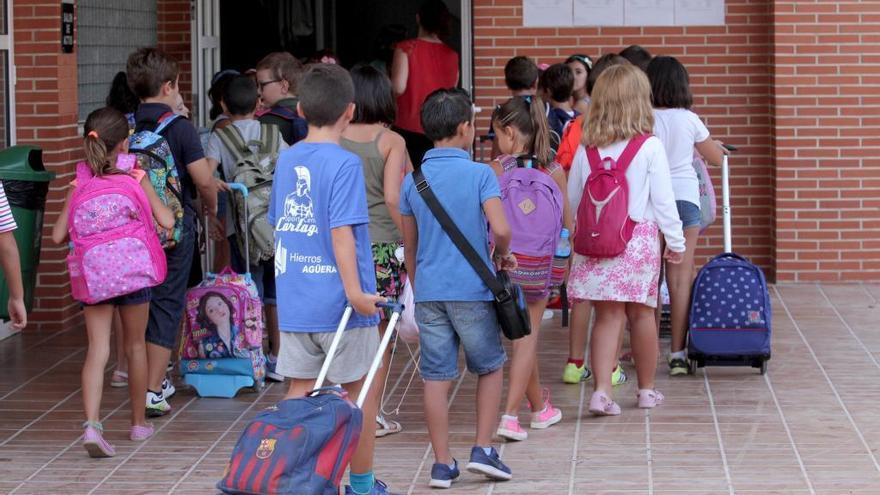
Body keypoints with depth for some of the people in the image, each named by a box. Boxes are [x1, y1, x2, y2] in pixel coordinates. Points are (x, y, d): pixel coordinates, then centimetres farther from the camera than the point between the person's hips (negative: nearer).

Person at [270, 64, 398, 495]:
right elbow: (342, 232, -21)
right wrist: (355, 291, -22)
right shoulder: (344, 163, -13)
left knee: (299, 391, 9)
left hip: (293, 301, 6)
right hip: (337, 301, -6)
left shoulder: (286, 160, 7)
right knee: (360, 392, 9)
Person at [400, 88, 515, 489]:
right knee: (490, 368, 15)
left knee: (436, 377, 5)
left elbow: (410, 245, 12)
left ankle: (442, 464, 7)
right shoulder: (480, 175, -7)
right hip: (473, 289, -3)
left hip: (428, 291, 3)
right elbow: (501, 230, -17)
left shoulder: (413, 181, 6)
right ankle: (482, 450, 8)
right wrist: (502, 256, 5)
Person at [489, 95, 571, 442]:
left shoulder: (497, 169, -8)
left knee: (523, 334, 19)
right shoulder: (554, 172, -4)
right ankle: (510, 415, 0)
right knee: (527, 336, 11)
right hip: (538, 265, -1)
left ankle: (539, 406, 35)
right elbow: (568, 222, 5)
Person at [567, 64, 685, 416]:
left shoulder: (587, 149, 1)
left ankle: (602, 390, -13)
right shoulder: (650, 147, -8)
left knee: (607, 316, 2)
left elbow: (572, 200, 7)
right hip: (639, 237, -2)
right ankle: (647, 389, 25)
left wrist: (576, 235, 20)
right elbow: (663, 199, -6)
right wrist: (676, 241, 3)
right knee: (641, 313, 12)